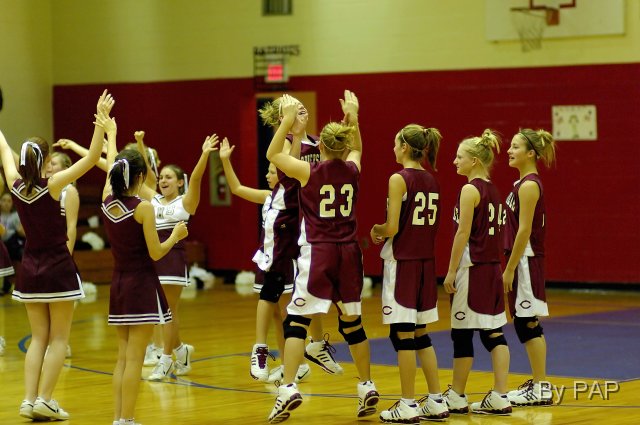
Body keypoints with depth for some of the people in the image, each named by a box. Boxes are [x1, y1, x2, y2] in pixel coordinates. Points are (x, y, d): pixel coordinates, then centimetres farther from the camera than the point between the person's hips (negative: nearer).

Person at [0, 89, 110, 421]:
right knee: (59, 339, 3)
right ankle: (44, 400, -4)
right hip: (57, 268, -5)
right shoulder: (52, 186, -16)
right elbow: (92, 158, -20)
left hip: (30, 269, 5)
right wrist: (102, 119, -22)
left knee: (38, 338, 11)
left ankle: (29, 400, 2)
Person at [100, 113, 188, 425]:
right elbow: (156, 253, -12)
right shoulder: (143, 208, -14)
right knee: (134, 359, -5)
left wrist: (111, 135, 35)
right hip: (142, 285, -6)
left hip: (118, 284, 6)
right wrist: (176, 235, 6)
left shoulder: (107, 202, 2)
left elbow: (110, 167, 20)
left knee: (123, 358, 12)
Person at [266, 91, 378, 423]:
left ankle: (288, 389, -14)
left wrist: (288, 120, 3)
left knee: (296, 321, -3)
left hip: (318, 253, -4)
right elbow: (356, 149, 27)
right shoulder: (352, 170, 2)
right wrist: (353, 117, 28)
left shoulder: (310, 172, -9)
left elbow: (273, 155, 4)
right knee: (352, 323, 15)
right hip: (348, 253, 4)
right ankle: (367, 388, 20)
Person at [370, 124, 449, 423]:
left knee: (402, 334, -1)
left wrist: (377, 230, 3)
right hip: (425, 262, 7)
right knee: (420, 334, 15)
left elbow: (392, 228, -17)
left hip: (402, 262, -7)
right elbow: (426, 225, 13)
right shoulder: (431, 181, 10)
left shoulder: (399, 179, -12)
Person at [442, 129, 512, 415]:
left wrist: (451, 271, -12)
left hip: (472, 268, -8)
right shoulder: (493, 190, 13)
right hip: (492, 266, 8)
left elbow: (463, 233, -16)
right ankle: (500, 397, 5)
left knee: (462, 333, 1)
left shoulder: (470, 190, -12)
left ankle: (456, 397, 9)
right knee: (494, 332, 7)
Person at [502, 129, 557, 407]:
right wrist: (511, 266, 20)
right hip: (523, 261, 10)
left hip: (526, 260, -10)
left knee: (528, 324, -5)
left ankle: (541, 389, -1)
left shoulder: (529, 185, -15)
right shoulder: (525, 183, 14)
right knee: (526, 325, 13)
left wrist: (509, 269, -18)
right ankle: (537, 383, 19)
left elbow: (524, 231, -19)